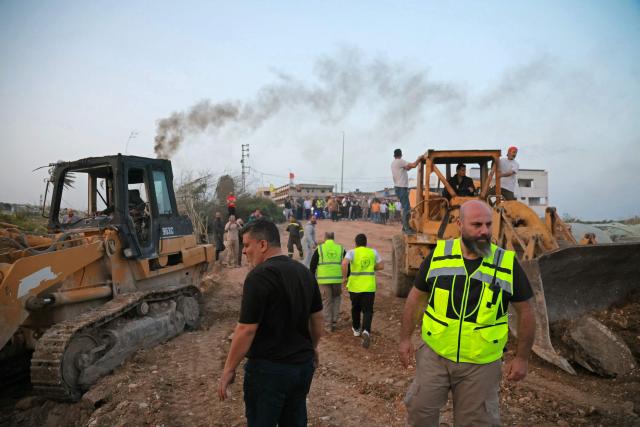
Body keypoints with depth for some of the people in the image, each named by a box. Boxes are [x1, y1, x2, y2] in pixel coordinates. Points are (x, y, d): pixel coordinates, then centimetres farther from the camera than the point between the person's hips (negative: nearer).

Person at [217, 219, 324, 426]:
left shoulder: (259, 276, -20)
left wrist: (228, 370, -9)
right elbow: (317, 317, 12)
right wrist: (312, 347, 26)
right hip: (303, 365, 7)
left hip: (269, 368, -7)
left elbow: (246, 329, -20)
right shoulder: (304, 272, 3)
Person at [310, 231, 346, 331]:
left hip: (324, 279, -1)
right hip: (337, 279, 1)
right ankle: (334, 321, 15)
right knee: (337, 298, 21)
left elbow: (312, 266, 3)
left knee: (326, 301, 8)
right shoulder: (341, 249, 8)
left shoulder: (319, 249, 3)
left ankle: (328, 325, 13)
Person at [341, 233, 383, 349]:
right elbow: (381, 266, 7)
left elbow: (344, 263, -22)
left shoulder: (352, 252, -5)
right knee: (367, 311, 3)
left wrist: (344, 277, -10)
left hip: (355, 286, 0)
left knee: (356, 308, 21)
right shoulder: (373, 252, 4)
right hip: (369, 287, 1)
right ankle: (366, 331, -20)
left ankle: (356, 329, 37)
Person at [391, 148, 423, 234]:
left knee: (406, 208, 15)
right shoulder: (400, 161, -12)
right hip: (402, 188, -10)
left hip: (398, 187, 10)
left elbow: (407, 168, 20)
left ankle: (405, 227, 19)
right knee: (406, 208, -8)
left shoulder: (393, 163, 15)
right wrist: (419, 159, 1)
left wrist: (418, 161, 17)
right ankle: (406, 228, -8)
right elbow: (413, 165, -18)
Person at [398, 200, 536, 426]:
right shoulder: (438, 256, -5)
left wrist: (522, 357, 1)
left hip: (481, 363, -1)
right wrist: (405, 338, 5)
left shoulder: (508, 264, -8)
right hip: (434, 355, 1)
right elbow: (416, 298, 5)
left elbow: (525, 311, 1)